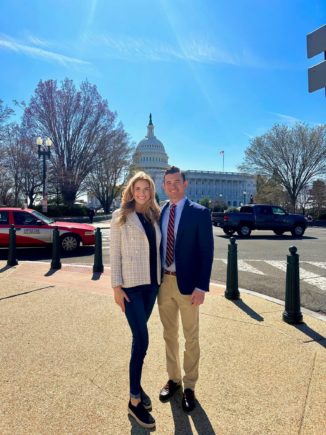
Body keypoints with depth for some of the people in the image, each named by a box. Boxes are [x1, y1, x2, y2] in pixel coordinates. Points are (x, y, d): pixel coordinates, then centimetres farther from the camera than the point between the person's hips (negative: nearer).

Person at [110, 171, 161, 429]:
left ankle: (135, 384, 33)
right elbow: (115, 253, -6)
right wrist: (116, 285, -10)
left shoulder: (154, 215, 9)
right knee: (142, 340, -5)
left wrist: (159, 277, 8)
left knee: (139, 337, 15)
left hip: (151, 282, 5)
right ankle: (134, 399, 11)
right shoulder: (120, 216, -5)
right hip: (130, 284, -5)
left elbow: (156, 249, 12)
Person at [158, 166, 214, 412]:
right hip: (163, 282, 4)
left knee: (191, 338, 12)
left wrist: (201, 287, -15)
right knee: (169, 335, 19)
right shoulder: (159, 213, 5)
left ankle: (189, 386, 31)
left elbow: (206, 252, -11)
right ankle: (174, 379, 39)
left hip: (187, 284, -4)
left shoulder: (199, 213, -9)